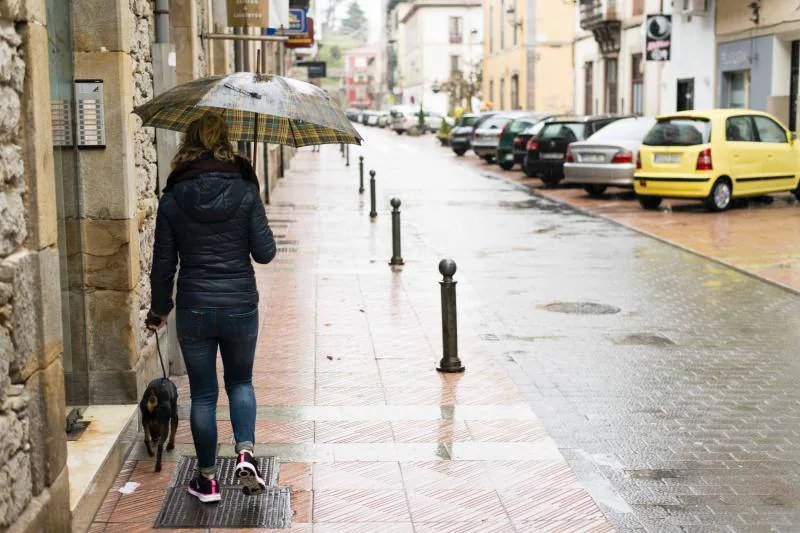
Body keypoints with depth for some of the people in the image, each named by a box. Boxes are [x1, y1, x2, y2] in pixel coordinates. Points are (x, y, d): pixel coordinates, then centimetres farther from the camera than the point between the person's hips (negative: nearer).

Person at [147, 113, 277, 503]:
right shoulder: (244, 191, -7)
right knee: (240, 382, 21)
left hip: (194, 309, 0)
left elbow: (163, 263, 0)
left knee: (203, 394, 13)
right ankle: (245, 454, 0)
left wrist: (159, 309, 13)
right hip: (240, 306, 0)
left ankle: (207, 479, 21)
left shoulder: (173, 198, -4)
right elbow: (265, 253, -6)